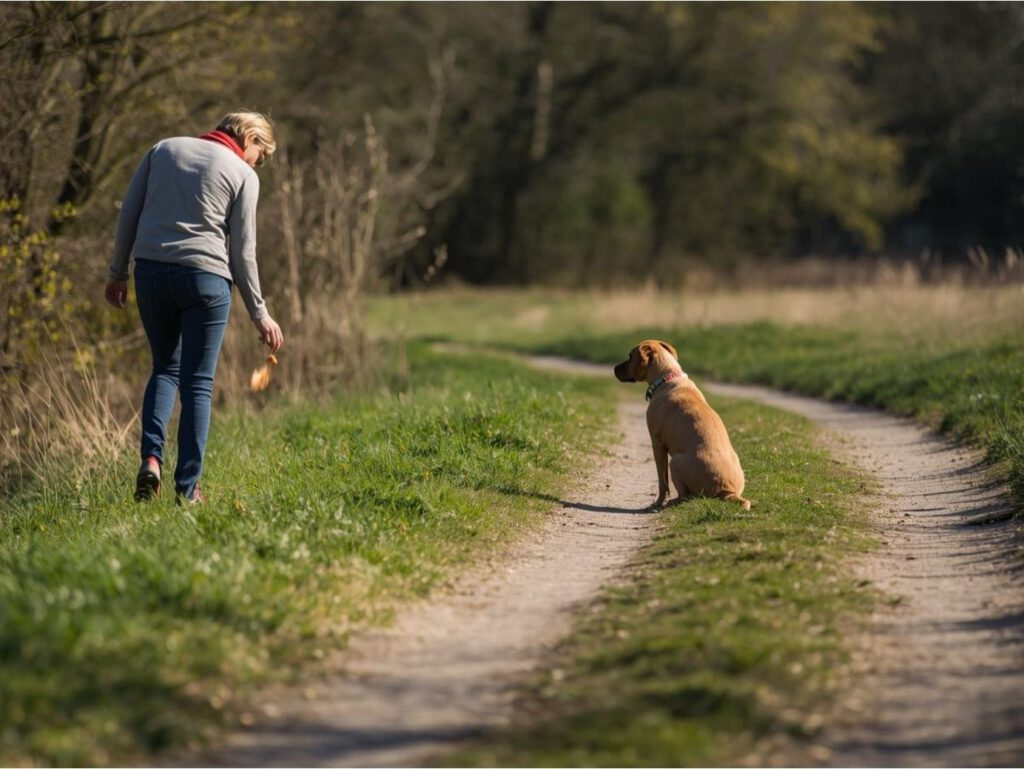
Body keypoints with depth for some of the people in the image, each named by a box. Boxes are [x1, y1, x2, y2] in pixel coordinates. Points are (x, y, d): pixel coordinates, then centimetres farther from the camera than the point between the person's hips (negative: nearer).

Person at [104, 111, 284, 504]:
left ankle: (151, 458, -1)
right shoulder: (243, 175, 3)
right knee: (198, 383, 4)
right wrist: (260, 314, 7)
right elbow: (242, 252, 1)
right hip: (204, 278, -4)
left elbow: (129, 212, 10)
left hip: (150, 269, 4)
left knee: (164, 367, 20)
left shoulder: (164, 149, 14)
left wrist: (118, 273, 17)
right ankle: (187, 487, 2)